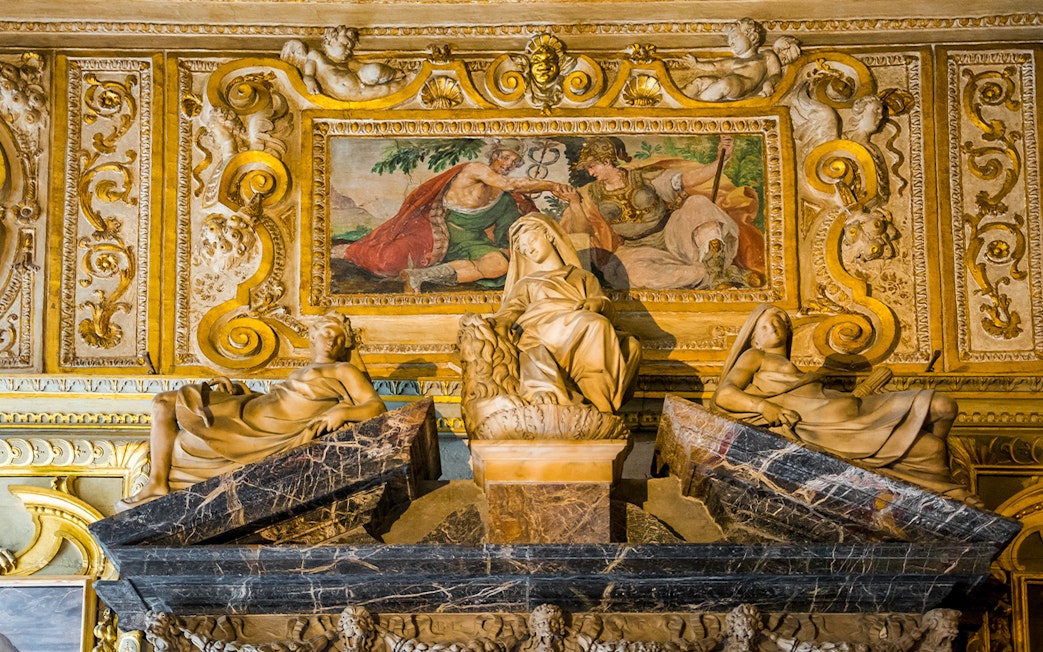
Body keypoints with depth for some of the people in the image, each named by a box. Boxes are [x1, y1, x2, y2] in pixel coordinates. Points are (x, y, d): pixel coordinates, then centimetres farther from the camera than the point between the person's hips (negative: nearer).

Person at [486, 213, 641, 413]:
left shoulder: (583, 277, 37)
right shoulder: (526, 283, 38)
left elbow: (607, 307, 18)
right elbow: (509, 311, 17)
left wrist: (597, 303, -8)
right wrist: (495, 324, -8)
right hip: (541, 333, -2)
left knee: (631, 346, -33)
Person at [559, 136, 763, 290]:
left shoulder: (644, 178, 1)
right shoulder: (592, 194, 7)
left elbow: (689, 179, -2)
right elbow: (581, 229, 2)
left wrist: (721, 161, -14)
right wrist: (575, 205, -16)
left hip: (672, 235, 0)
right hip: (642, 250, 0)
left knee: (697, 203, -28)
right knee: (631, 270, -38)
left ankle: (716, 273, -31)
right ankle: (708, 275, -34)